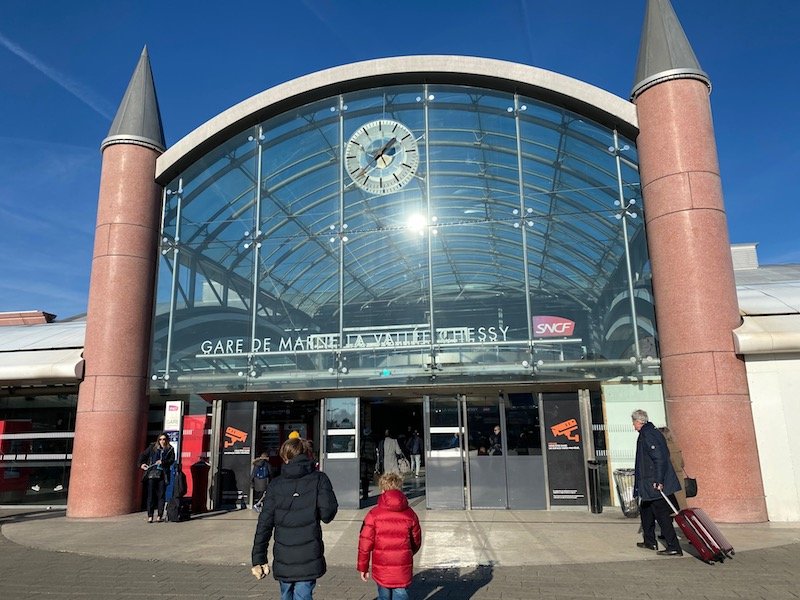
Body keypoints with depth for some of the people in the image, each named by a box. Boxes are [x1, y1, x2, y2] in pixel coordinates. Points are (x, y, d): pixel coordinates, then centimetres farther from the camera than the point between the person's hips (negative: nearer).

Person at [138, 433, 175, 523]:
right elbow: (143, 455, 13)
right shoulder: (152, 447, 8)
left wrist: (162, 462, -16)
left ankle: (160, 516, 9)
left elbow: (172, 460, -1)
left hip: (163, 475, 0)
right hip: (151, 474, 0)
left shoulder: (170, 449, 7)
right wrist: (141, 464, -2)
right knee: (150, 495, -1)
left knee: (161, 495, 2)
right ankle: (150, 516, 3)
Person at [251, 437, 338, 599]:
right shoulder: (319, 479, -2)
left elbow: (264, 523, 1)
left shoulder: (275, 484, 4)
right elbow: (327, 514, -9)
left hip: (283, 560, 3)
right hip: (309, 559, -3)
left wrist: (258, 559, 4)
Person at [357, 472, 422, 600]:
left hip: (381, 570, 0)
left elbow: (365, 543, -6)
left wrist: (362, 567, 6)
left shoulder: (374, 514, -7)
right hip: (403, 570, 1)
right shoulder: (410, 514, 0)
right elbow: (416, 541, 10)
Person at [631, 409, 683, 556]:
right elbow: (665, 455, 18)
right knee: (645, 510, 20)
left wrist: (659, 481, -25)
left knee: (662, 516, -4)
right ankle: (649, 541, 30)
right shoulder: (654, 432, 11)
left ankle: (674, 548, 1)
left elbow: (660, 458, -25)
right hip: (651, 484, 10)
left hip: (653, 484, -10)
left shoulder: (647, 435, -18)